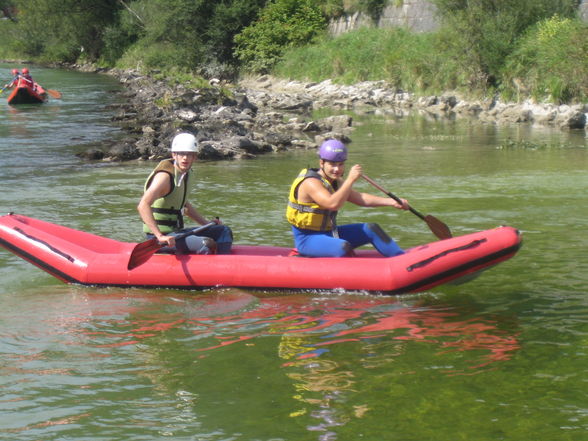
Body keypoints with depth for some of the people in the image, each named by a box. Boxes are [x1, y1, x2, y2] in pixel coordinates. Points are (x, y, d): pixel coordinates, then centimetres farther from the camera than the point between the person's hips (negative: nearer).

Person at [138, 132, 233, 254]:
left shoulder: (187, 174, 9)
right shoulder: (165, 176, -19)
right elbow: (143, 206, -32)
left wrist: (206, 223, 20)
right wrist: (160, 237, -39)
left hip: (176, 231, 10)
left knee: (224, 232, 10)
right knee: (207, 245, -30)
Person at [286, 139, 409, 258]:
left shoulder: (335, 182, 9)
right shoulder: (310, 183, -21)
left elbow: (359, 198, 7)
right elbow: (333, 204, -36)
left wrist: (391, 201, -3)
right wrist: (350, 180, -37)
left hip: (328, 233, 9)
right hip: (307, 240, -9)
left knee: (371, 229, 2)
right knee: (344, 247, -36)